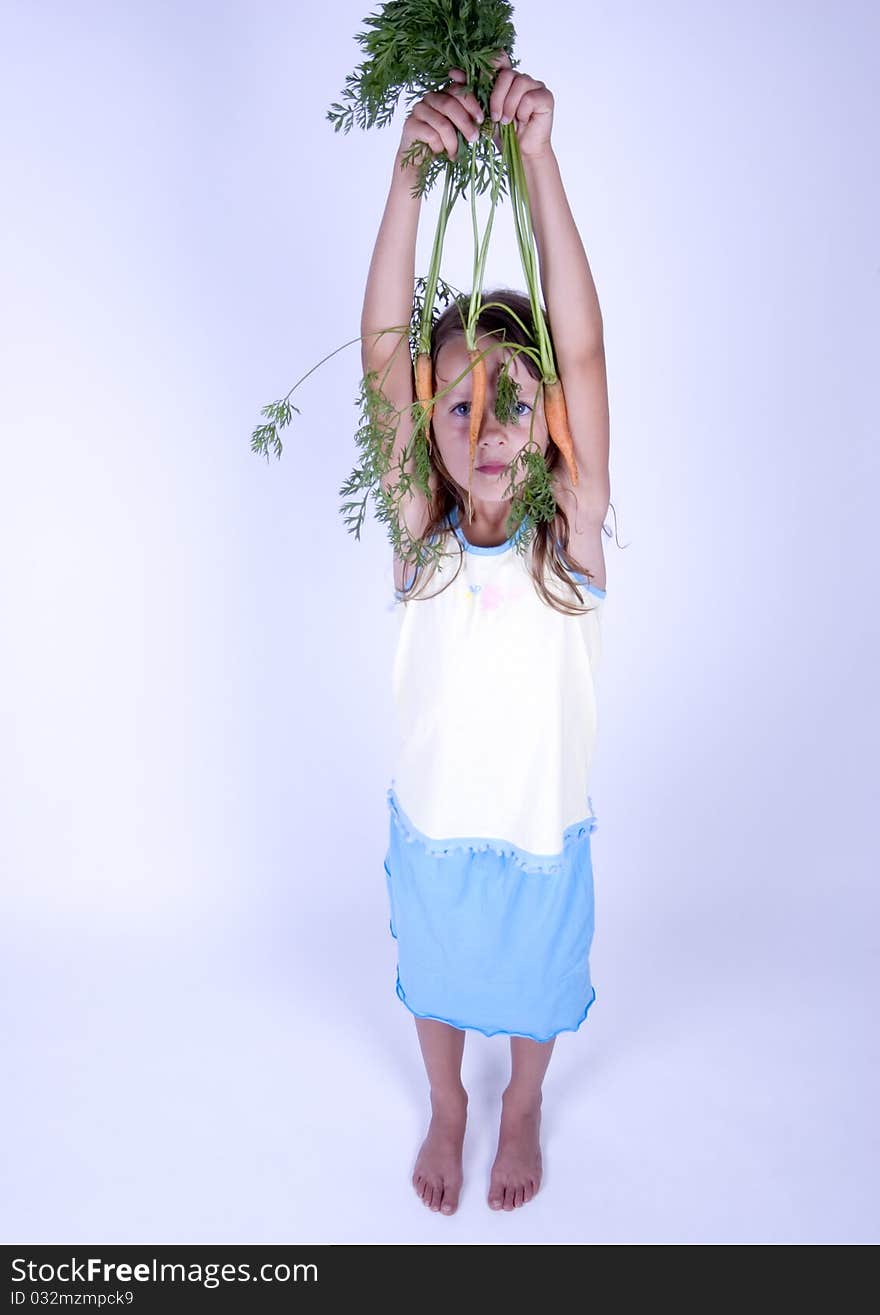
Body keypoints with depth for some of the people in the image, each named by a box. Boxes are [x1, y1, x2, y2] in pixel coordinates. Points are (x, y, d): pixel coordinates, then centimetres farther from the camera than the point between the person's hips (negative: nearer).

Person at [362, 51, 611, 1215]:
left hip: (542, 833, -1)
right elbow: (382, 346, -25)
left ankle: (522, 1111, 56)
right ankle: (446, 1112, 56)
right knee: (436, 981, 25)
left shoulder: (570, 536, -17)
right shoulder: (422, 531, -15)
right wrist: (413, 167, -35)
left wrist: (538, 158, -34)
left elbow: (583, 349, -29)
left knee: (536, 987, 24)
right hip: (431, 826, 1)